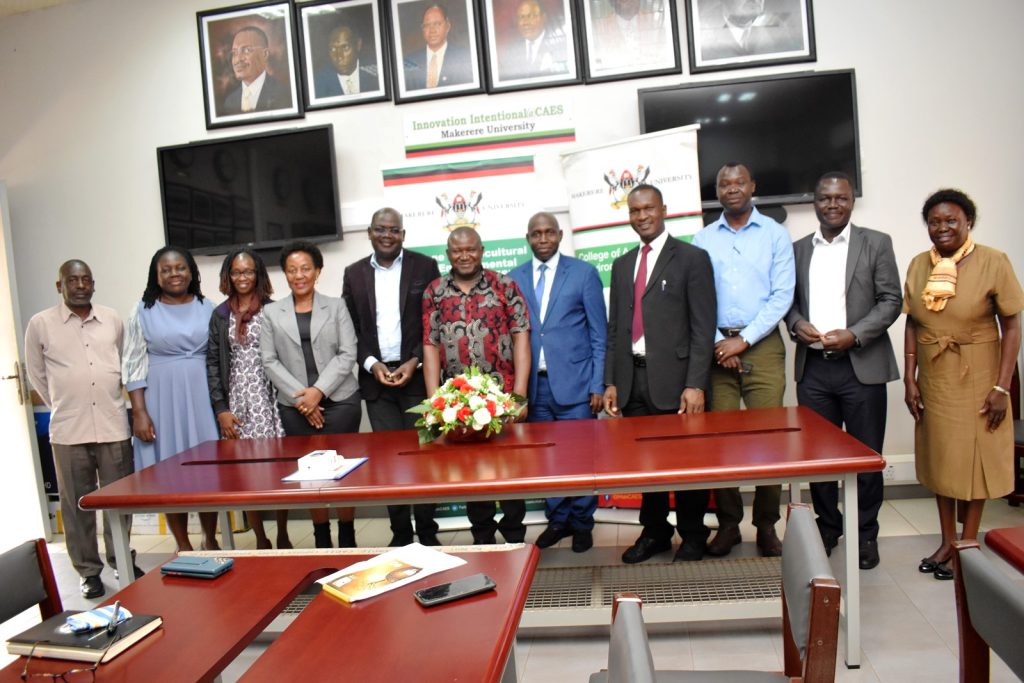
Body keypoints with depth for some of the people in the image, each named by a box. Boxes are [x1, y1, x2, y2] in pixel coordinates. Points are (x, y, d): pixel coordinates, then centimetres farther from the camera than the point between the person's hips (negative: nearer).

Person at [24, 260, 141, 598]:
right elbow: (36, 374, 8)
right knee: (77, 504, 8)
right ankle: (88, 571, 20)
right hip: (68, 430, -1)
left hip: (113, 426, 2)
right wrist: (63, 406, 11)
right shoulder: (40, 323, -1)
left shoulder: (112, 319, 5)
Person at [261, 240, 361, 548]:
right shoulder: (271, 312, 8)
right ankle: (321, 541, 18)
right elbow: (269, 361, 2)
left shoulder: (336, 306, 7)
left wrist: (319, 390, -12)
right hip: (294, 406, 1)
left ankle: (347, 540, 14)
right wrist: (299, 397, -9)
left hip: (339, 401, -1)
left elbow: (348, 354, -1)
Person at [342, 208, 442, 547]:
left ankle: (427, 532, 13)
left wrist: (415, 362, -9)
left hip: (417, 374, -2)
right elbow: (350, 328, 8)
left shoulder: (424, 266, 2)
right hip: (375, 378, 2)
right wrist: (371, 364, -6)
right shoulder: (354, 273, 9)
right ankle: (400, 532, 15)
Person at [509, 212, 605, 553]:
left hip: (574, 383, -2)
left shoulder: (584, 272, 2)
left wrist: (598, 385, -5)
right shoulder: (514, 278, 9)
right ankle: (557, 519, 25)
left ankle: (581, 523, 20)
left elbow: (599, 334, 1)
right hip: (534, 385, 3)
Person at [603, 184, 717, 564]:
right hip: (632, 379, 5)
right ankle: (654, 532, 26)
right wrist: (610, 381, 8)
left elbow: (703, 329, -7)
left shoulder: (692, 258, -1)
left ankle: (692, 537, 22)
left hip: (674, 379, -4)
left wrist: (695, 385, -14)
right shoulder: (622, 265, 16)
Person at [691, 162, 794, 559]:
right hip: (715, 347, 1)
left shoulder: (775, 234, 6)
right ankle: (728, 523, 13)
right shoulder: (703, 240, 10)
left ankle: (766, 526, 11)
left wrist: (744, 340, -9)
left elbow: (782, 295, -1)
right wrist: (717, 343, -6)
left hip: (762, 345, -1)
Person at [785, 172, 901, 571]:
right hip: (813, 367, 2)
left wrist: (853, 335, -15)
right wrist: (797, 324, -9)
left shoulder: (876, 244, 3)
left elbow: (891, 300, -2)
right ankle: (827, 528, 25)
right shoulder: (798, 249, 11)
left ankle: (865, 534, 20)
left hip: (861, 365, -2)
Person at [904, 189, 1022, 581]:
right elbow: (912, 325, 3)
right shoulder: (918, 266, 1)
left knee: (975, 456, 6)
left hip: (977, 376, -4)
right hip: (933, 376, 4)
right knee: (939, 456, 12)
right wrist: (910, 380, 0)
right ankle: (947, 541, 26)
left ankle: (968, 544, 20)